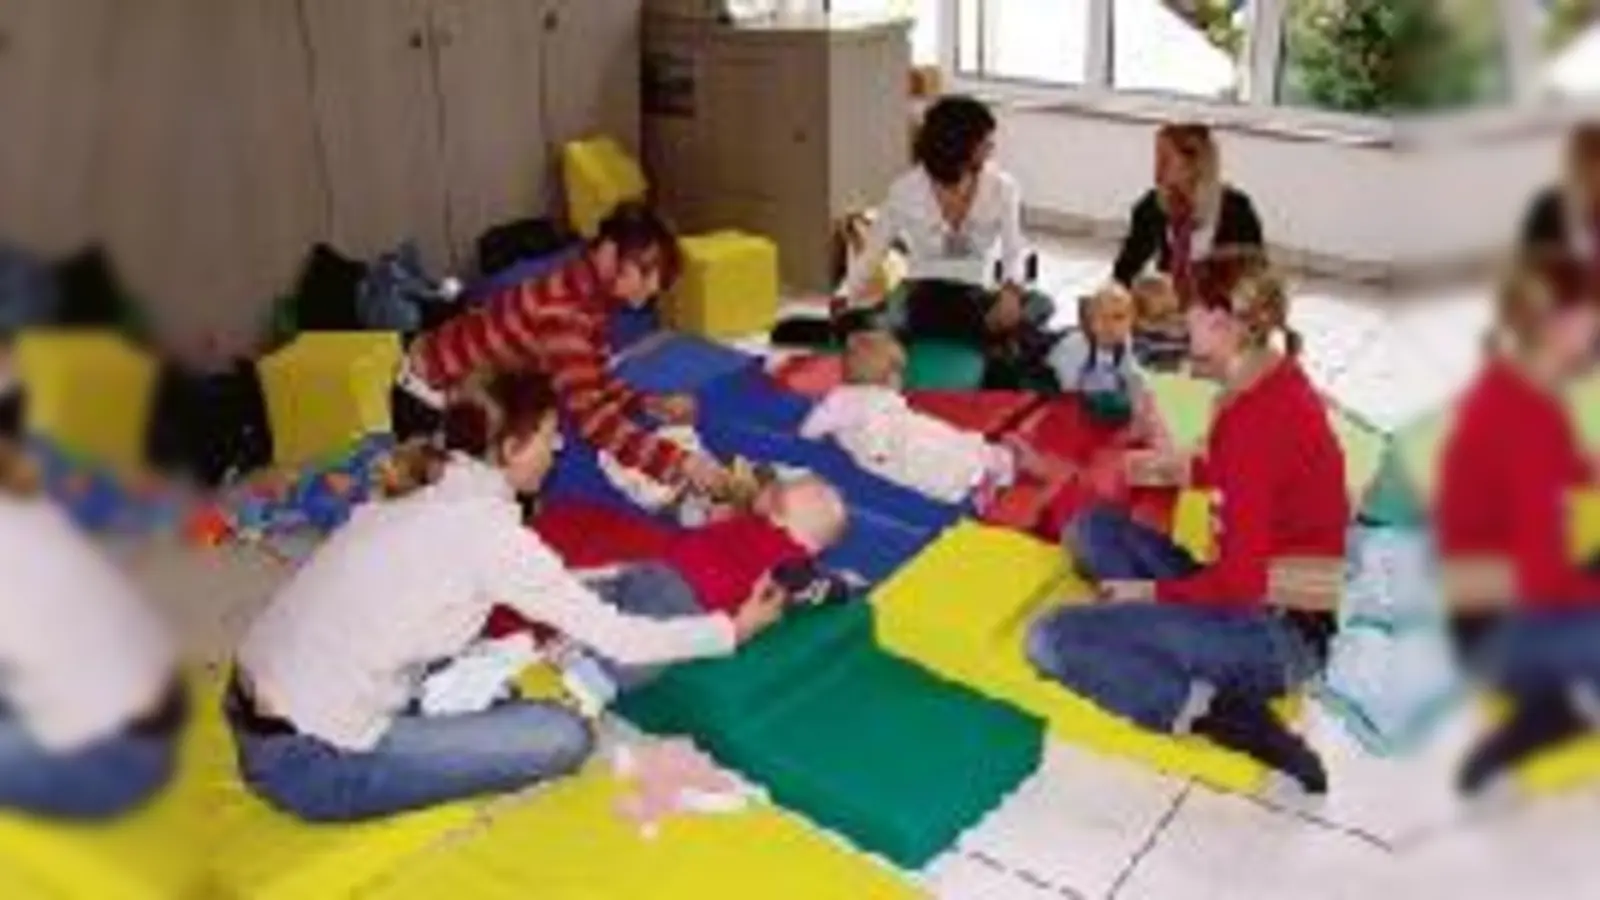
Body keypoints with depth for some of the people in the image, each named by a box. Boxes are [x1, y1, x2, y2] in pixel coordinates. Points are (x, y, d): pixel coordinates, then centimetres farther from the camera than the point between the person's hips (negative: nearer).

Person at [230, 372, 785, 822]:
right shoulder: (485, 526, -16)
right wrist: (733, 630, 0)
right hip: (311, 764, -9)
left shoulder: (428, 493, 7)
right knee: (566, 736, -6)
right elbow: (615, 638, -11)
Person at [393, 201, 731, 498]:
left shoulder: (594, 293, -7)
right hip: (430, 398, -9)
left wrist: (652, 405, -17)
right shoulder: (562, 307, -35)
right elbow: (590, 415, -43)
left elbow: (594, 382, -1)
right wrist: (679, 462, -47)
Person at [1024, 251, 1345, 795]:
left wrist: (1152, 593, -8)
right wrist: (1186, 471, 13)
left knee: (1050, 640, -15)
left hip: (1277, 628, -10)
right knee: (1091, 530, 12)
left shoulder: (1252, 417, -25)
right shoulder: (1275, 378, 3)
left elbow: (1241, 580, -23)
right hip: (1264, 593, 10)